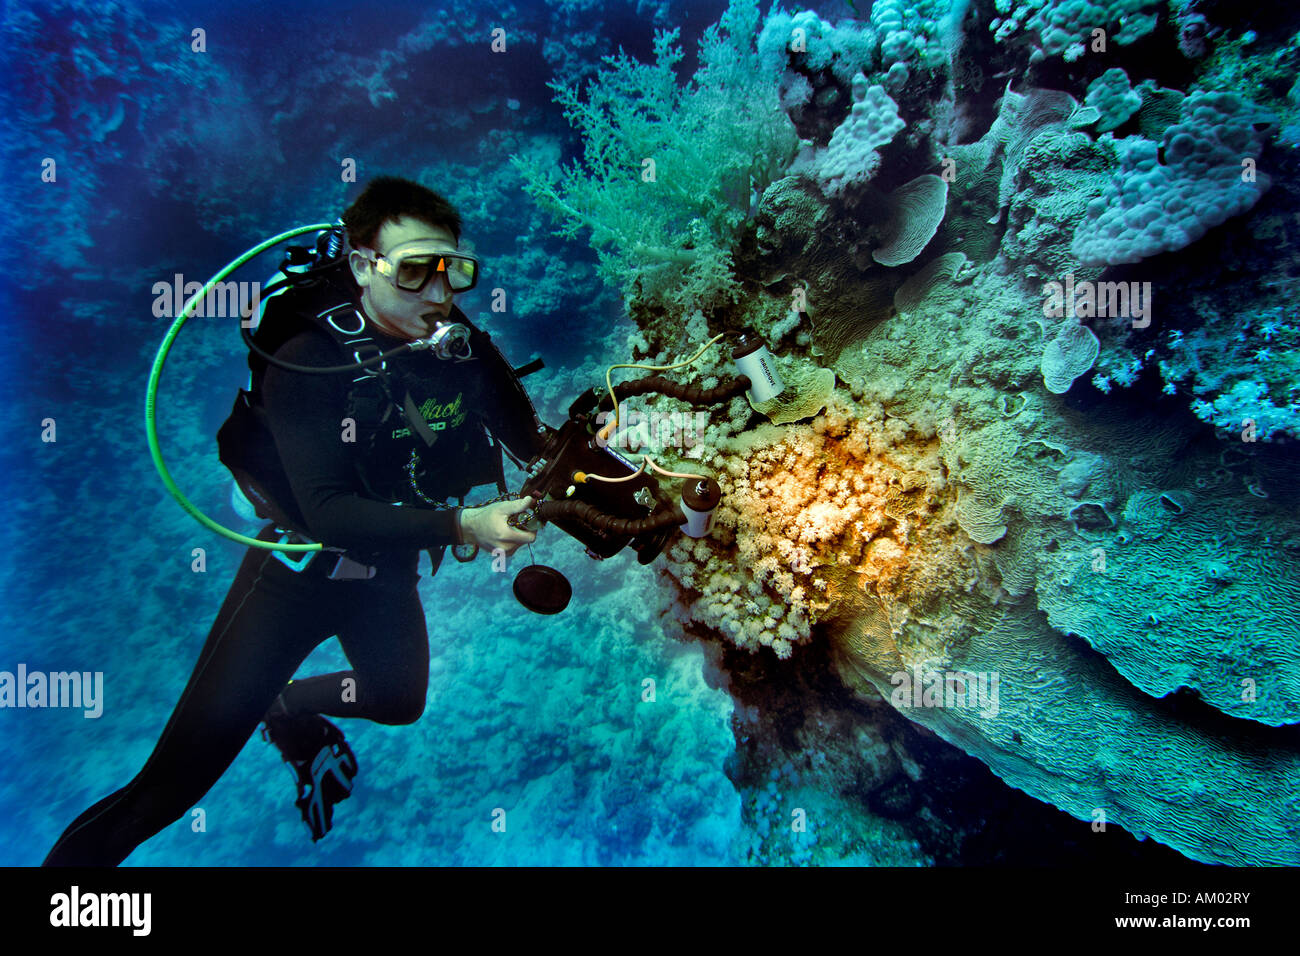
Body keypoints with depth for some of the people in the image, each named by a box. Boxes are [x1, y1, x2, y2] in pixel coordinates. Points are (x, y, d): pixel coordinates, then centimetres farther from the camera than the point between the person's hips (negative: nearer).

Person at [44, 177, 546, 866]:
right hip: (301, 568, -5)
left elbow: (529, 438, -4)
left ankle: (288, 709, 53)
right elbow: (330, 511, -32)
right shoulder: (307, 363, -25)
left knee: (399, 700, 27)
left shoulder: (463, 346, -11)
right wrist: (460, 526, -41)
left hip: (388, 572, 6)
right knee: (174, 782, -9)